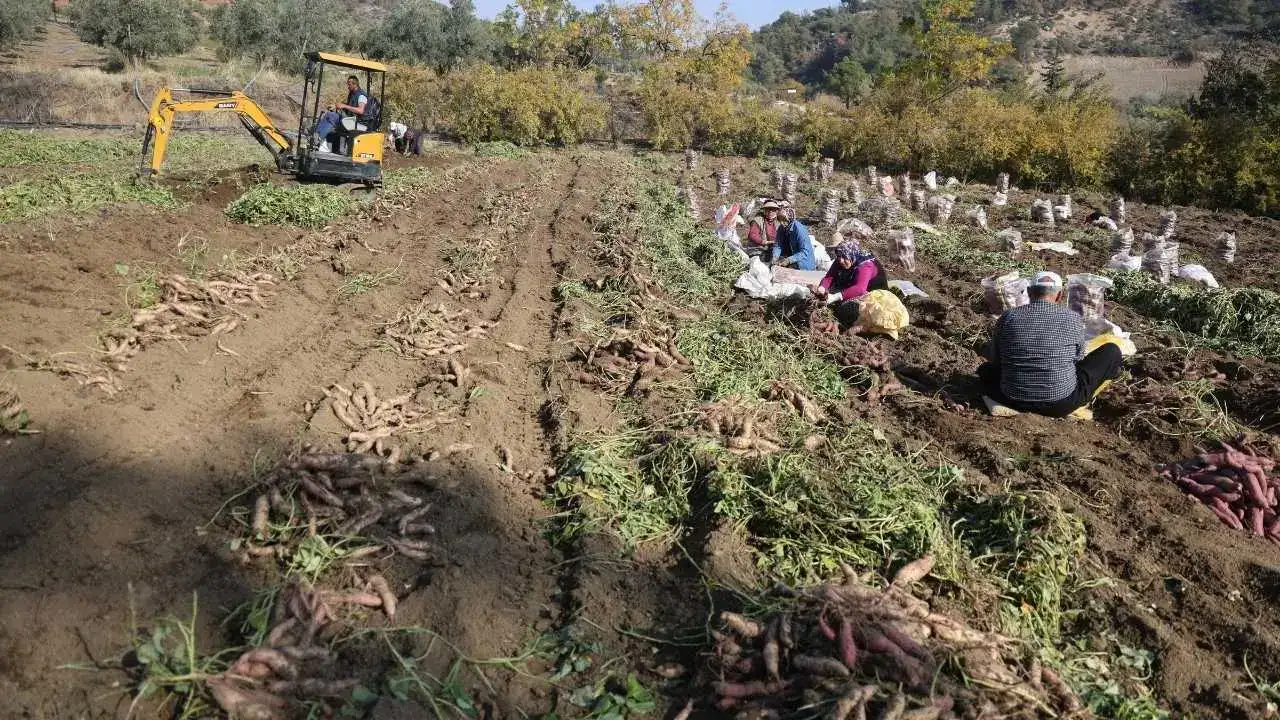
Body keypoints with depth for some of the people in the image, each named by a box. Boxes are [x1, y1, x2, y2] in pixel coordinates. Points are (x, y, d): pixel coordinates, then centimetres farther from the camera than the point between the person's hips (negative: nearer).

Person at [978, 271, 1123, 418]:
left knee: (986, 369, 32)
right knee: (1112, 351, 14)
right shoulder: (1072, 319, -6)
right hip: (1061, 403, -1)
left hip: (1014, 401, 1)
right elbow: (1078, 358, 10)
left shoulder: (1007, 318, -3)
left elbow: (995, 359, 8)